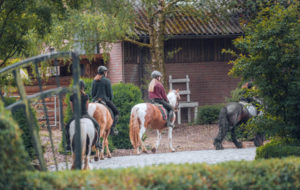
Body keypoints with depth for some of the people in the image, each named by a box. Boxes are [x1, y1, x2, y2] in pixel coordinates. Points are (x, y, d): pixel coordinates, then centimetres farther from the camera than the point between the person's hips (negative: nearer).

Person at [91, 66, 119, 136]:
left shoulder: (94, 81, 7)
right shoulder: (107, 81, -8)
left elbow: (92, 93, 10)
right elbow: (110, 93, -7)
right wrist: (110, 100, 9)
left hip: (96, 101, 5)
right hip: (105, 100, -5)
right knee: (116, 113, 9)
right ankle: (112, 128, -5)